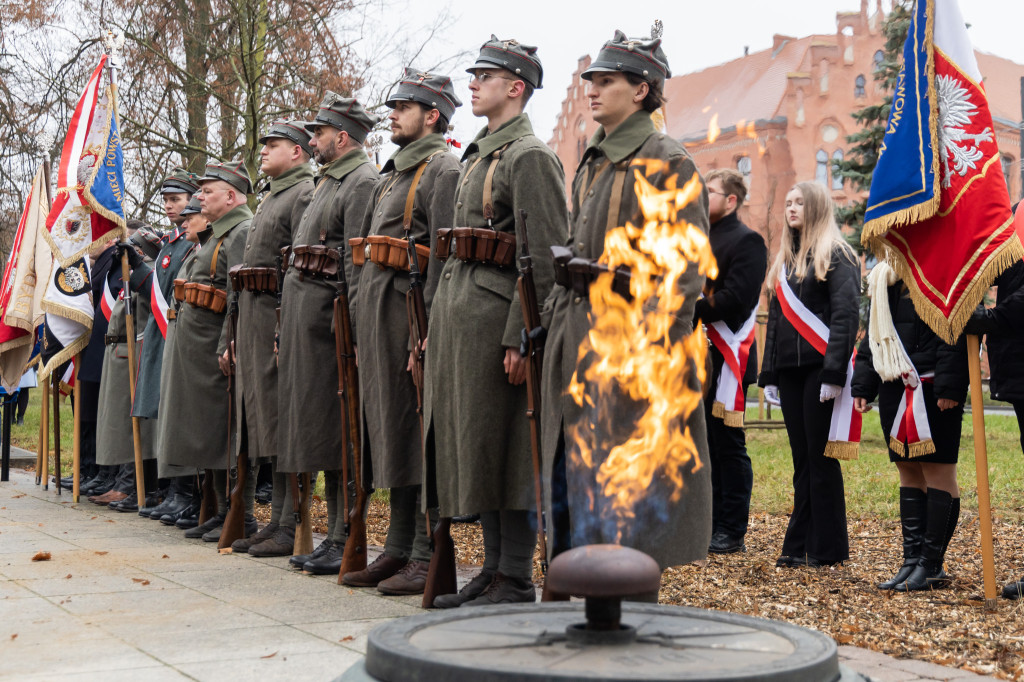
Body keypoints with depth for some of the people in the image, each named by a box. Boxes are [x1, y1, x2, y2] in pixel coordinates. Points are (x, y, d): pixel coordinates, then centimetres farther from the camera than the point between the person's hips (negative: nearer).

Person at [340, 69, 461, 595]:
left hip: (411, 312, -10)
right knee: (388, 429, 12)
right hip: (377, 315, 10)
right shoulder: (393, 174, 21)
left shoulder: (443, 169, -8)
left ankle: (428, 558, -2)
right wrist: (364, 324, 18)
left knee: (418, 432, -7)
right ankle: (398, 549, 19)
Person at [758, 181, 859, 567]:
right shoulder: (785, 260, 19)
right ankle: (800, 545, 13)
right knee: (802, 458, 9)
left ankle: (828, 549, 5)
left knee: (821, 456, -3)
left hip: (819, 368, -7)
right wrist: (769, 374, 13)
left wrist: (833, 373, -19)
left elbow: (846, 316, -12)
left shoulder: (835, 256, -4)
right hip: (789, 371, 7)